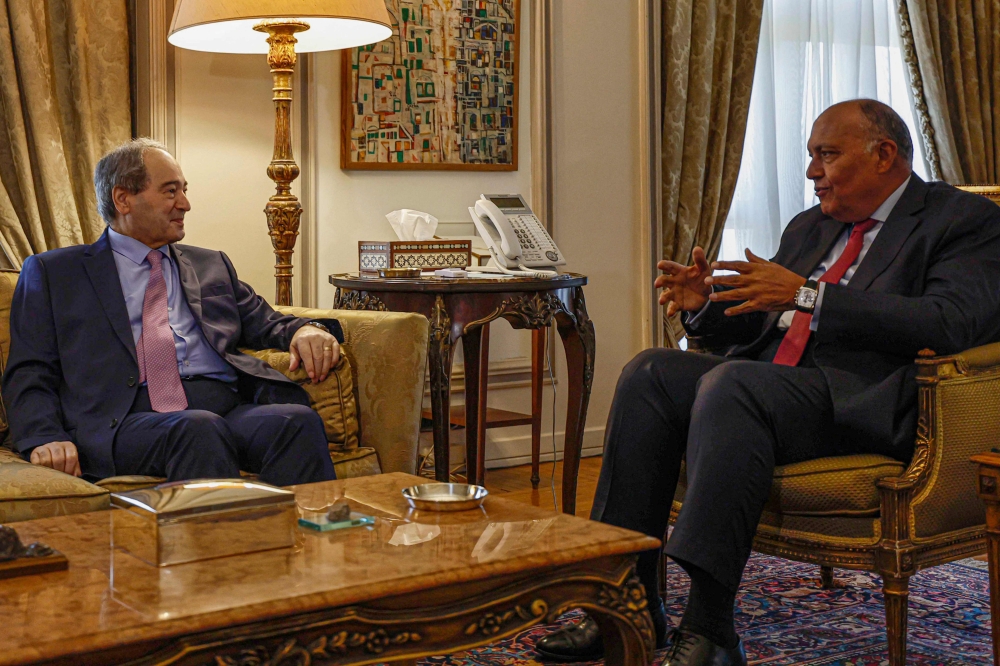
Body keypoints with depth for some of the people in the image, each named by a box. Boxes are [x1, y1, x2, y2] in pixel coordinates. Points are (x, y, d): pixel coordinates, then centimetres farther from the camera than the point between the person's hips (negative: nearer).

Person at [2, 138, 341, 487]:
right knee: (201, 429, -38)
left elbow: (265, 323, 28)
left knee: (299, 420, -30)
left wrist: (306, 329, 3)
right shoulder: (52, 272, 18)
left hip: (231, 407, 4)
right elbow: (29, 374, 10)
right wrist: (46, 438, -10)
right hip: (128, 420, -3)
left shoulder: (212, 265, 30)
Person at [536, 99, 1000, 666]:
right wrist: (705, 305, 2)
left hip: (865, 402, -7)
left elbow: (952, 322, -17)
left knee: (732, 382, -32)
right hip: (769, 382, 8)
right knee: (651, 371, -15)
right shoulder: (809, 227, 25)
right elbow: (757, 328, 26)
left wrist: (808, 295, -21)